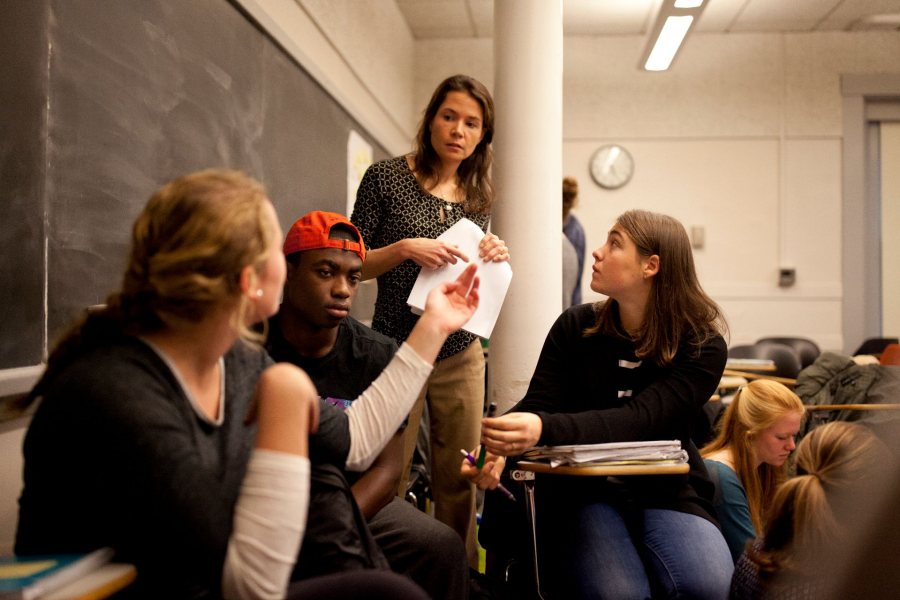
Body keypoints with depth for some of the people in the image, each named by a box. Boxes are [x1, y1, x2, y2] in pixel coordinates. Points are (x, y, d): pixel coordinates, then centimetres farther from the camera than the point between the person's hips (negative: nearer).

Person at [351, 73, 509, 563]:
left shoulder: (478, 195, 9)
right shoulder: (387, 177, -4)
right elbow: (353, 265, -3)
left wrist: (494, 257, -4)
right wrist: (404, 249, -20)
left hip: (460, 354, 4)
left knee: (459, 480, 8)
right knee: (388, 478, 2)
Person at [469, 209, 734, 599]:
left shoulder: (702, 348, -8)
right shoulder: (575, 328, 2)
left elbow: (638, 420, -23)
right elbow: (536, 405, -7)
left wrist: (545, 429, -41)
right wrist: (496, 448, -32)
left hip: (666, 492, 0)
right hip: (585, 490, 0)